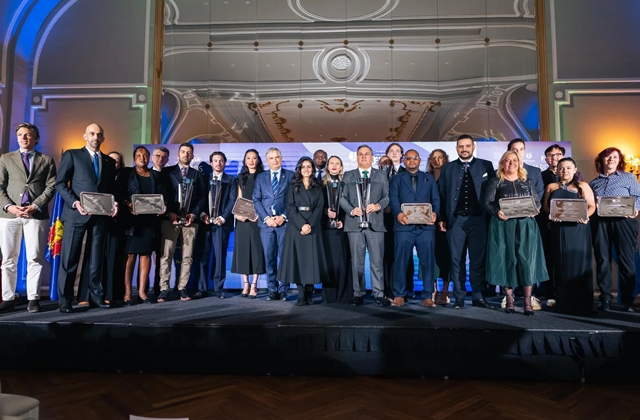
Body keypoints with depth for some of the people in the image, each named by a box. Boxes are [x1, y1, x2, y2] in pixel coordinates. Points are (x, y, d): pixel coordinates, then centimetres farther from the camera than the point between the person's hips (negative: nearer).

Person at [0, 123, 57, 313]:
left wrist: (35, 206, -11)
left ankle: (33, 298, 4)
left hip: (36, 215, -2)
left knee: (35, 259, -2)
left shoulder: (47, 160, 11)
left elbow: (51, 187, 1)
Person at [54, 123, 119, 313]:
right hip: (76, 213, -3)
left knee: (96, 258, 7)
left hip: (100, 215, 4)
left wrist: (115, 202, -5)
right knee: (69, 258, 0)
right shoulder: (72, 155, 5)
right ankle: (65, 300, 7)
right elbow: (60, 183, -1)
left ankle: (96, 296, 13)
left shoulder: (110, 162, 16)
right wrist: (74, 202, -15)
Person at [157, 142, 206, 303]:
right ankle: (164, 289, -2)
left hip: (190, 219, 2)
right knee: (166, 255, -5)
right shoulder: (167, 171, 9)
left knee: (187, 256, 2)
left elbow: (202, 196, 8)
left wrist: (194, 213, -5)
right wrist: (169, 213, -8)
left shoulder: (196, 174, 14)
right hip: (171, 218, -2)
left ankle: (182, 288, 8)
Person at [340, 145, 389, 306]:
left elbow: (387, 197, 6)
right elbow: (342, 197, 7)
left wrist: (378, 205, -13)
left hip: (375, 223, 0)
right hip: (355, 223, 1)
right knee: (357, 261, 5)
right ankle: (358, 294, 12)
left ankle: (379, 294, 5)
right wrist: (351, 210, -10)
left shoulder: (381, 176, 13)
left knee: (377, 260, -1)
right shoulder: (348, 176, 13)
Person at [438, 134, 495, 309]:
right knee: (457, 260, 3)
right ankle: (459, 298, 9)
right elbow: (442, 195, 6)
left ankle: (478, 296, 12)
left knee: (478, 260, 3)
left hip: (478, 219, 0)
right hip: (456, 220, 1)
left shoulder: (486, 166, 9)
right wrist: (442, 218, 0)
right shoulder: (447, 168, 11)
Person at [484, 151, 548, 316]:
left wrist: (534, 210, -10)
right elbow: (487, 202, -2)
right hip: (503, 226, -2)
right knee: (507, 260, 0)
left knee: (527, 261, -3)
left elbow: (537, 202, 12)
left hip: (525, 225, 2)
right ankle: (509, 300, 8)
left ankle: (528, 301, 3)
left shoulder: (528, 182, 15)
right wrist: (497, 211, -21)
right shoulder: (495, 182, 6)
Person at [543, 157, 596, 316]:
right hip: (559, 230, 2)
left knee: (579, 263, -2)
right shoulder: (551, 187, 14)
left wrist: (585, 216, -16)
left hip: (578, 229, -2)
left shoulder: (583, 186, 8)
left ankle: (582, 305, 4)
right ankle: (564, 304, 7)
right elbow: (545, 206, 9)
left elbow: (592, 206, 3)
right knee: (562, 264, 2)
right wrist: (551, 214, -11)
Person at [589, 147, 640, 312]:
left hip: (623, 220, -1)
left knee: (626, 260, -3)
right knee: (602, 260, 0)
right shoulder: (593, 182, 20)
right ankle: (605, 298, 6)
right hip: (600, 222, 2)